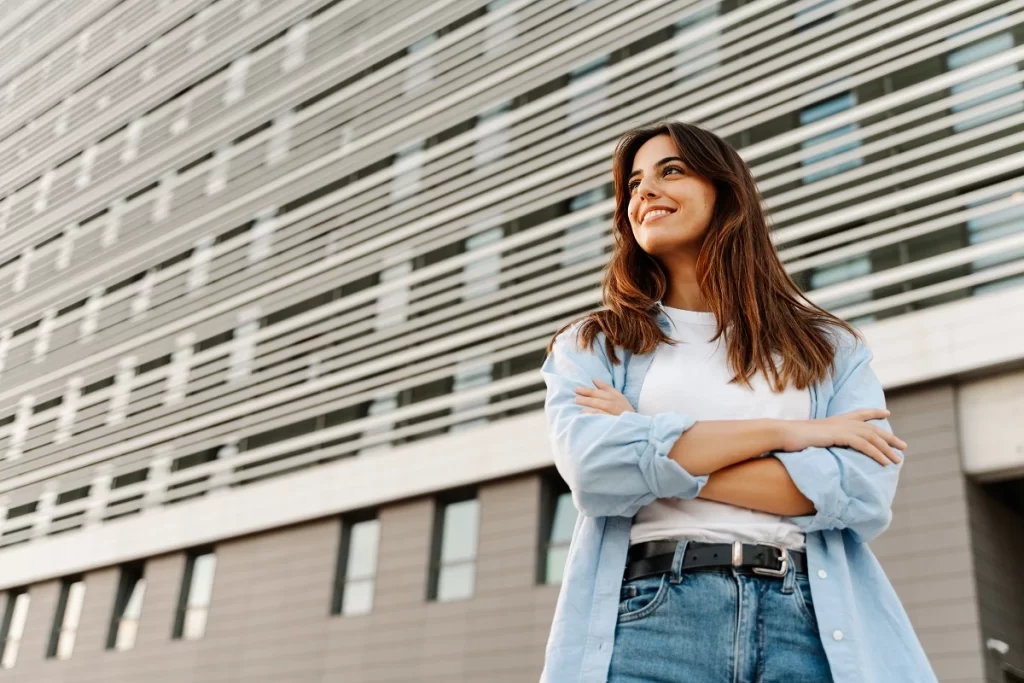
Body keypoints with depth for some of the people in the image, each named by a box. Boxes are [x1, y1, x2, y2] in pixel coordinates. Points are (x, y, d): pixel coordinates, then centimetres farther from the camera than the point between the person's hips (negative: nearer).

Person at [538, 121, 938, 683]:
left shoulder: (830, 346, 14)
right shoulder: (593, 344, 12)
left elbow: (866, 489, -3)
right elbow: (591, 467, -8)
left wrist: (650, 459, -6)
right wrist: (782, 430, -6)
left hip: (813, 626, 1)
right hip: (649, 618, 0)